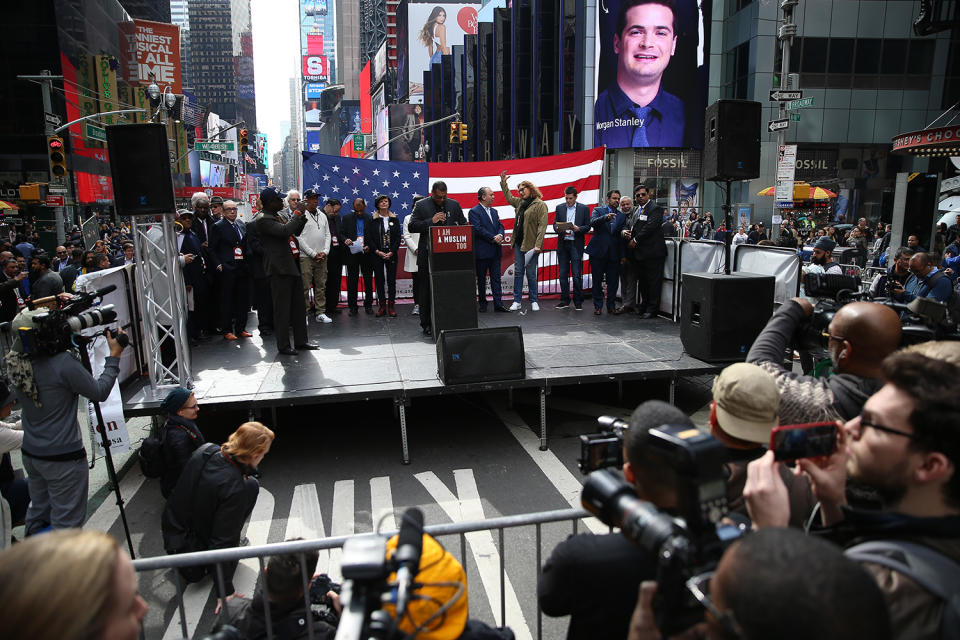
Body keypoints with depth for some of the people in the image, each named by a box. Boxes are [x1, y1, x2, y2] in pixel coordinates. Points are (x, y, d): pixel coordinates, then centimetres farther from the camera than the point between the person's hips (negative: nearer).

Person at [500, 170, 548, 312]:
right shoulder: (520, 202, 15)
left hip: (531, 245, -6)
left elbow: (542, 226, -14)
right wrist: (503, 182, 33)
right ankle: (517, 301, 11)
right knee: (518, 272, 6)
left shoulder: (540, 205, -7)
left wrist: (538, 245, -20)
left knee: (531, 273, 0)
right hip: (518, 243, 6)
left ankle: (534, 301, 13)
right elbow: (509, 197, 36)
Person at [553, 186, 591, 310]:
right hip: (562, 244, 3)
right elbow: (555, 224, 9)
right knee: (563, 274, 5)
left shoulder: (584, 208, 4)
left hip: (576, 245, -3)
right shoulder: (559, 208, 11)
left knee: (577, 275, -3)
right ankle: (565, 300, 14)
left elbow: (587, 227, 3)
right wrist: (558, 229, -14)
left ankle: (578, 302, 5)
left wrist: (578, 229, -16)